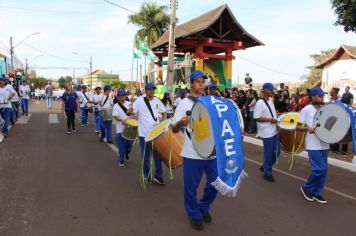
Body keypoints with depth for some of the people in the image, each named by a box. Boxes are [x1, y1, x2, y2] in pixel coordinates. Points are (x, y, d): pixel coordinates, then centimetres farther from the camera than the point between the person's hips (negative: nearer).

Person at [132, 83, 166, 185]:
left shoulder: (157, 101, 5)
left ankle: (158, 175, 18)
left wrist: (164, 121, 0)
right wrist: (131, 104, -29)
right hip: (144, 133, -2)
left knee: (158, 154, 6)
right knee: (145, 156, 10)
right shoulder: (139, 100, -5)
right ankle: (147, 175, 26)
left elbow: (163, 112, 15)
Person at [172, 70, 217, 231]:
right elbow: (174, 129, -8)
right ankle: (194, 215, 31)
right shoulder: (184, 103, -4)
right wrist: (180, 123, -29)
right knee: (191, 187, 7)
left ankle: (204, 207, 40)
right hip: (192, 154, -4)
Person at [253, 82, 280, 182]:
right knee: (268, 153, 2)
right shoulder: (260, 103, -18)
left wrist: (276, 116, 9)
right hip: (267, 132, -9)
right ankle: (267, 173, 18)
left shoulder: (271, 100, 9)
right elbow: (256, 117, -21)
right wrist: (270, 119, -21)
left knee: (276, 151, 16)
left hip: (274, 131, 9)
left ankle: (265, 166, 34)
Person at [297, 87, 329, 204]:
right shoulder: (306, 109, -8)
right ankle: (306, 187, 13)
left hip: (324, 143, 7)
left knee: (324, 169, 9)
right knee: (320, 169, -11)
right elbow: (298, 126, -8)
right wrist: (308, 128, -26)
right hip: (313, 144, -7)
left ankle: (316, 192, 24)